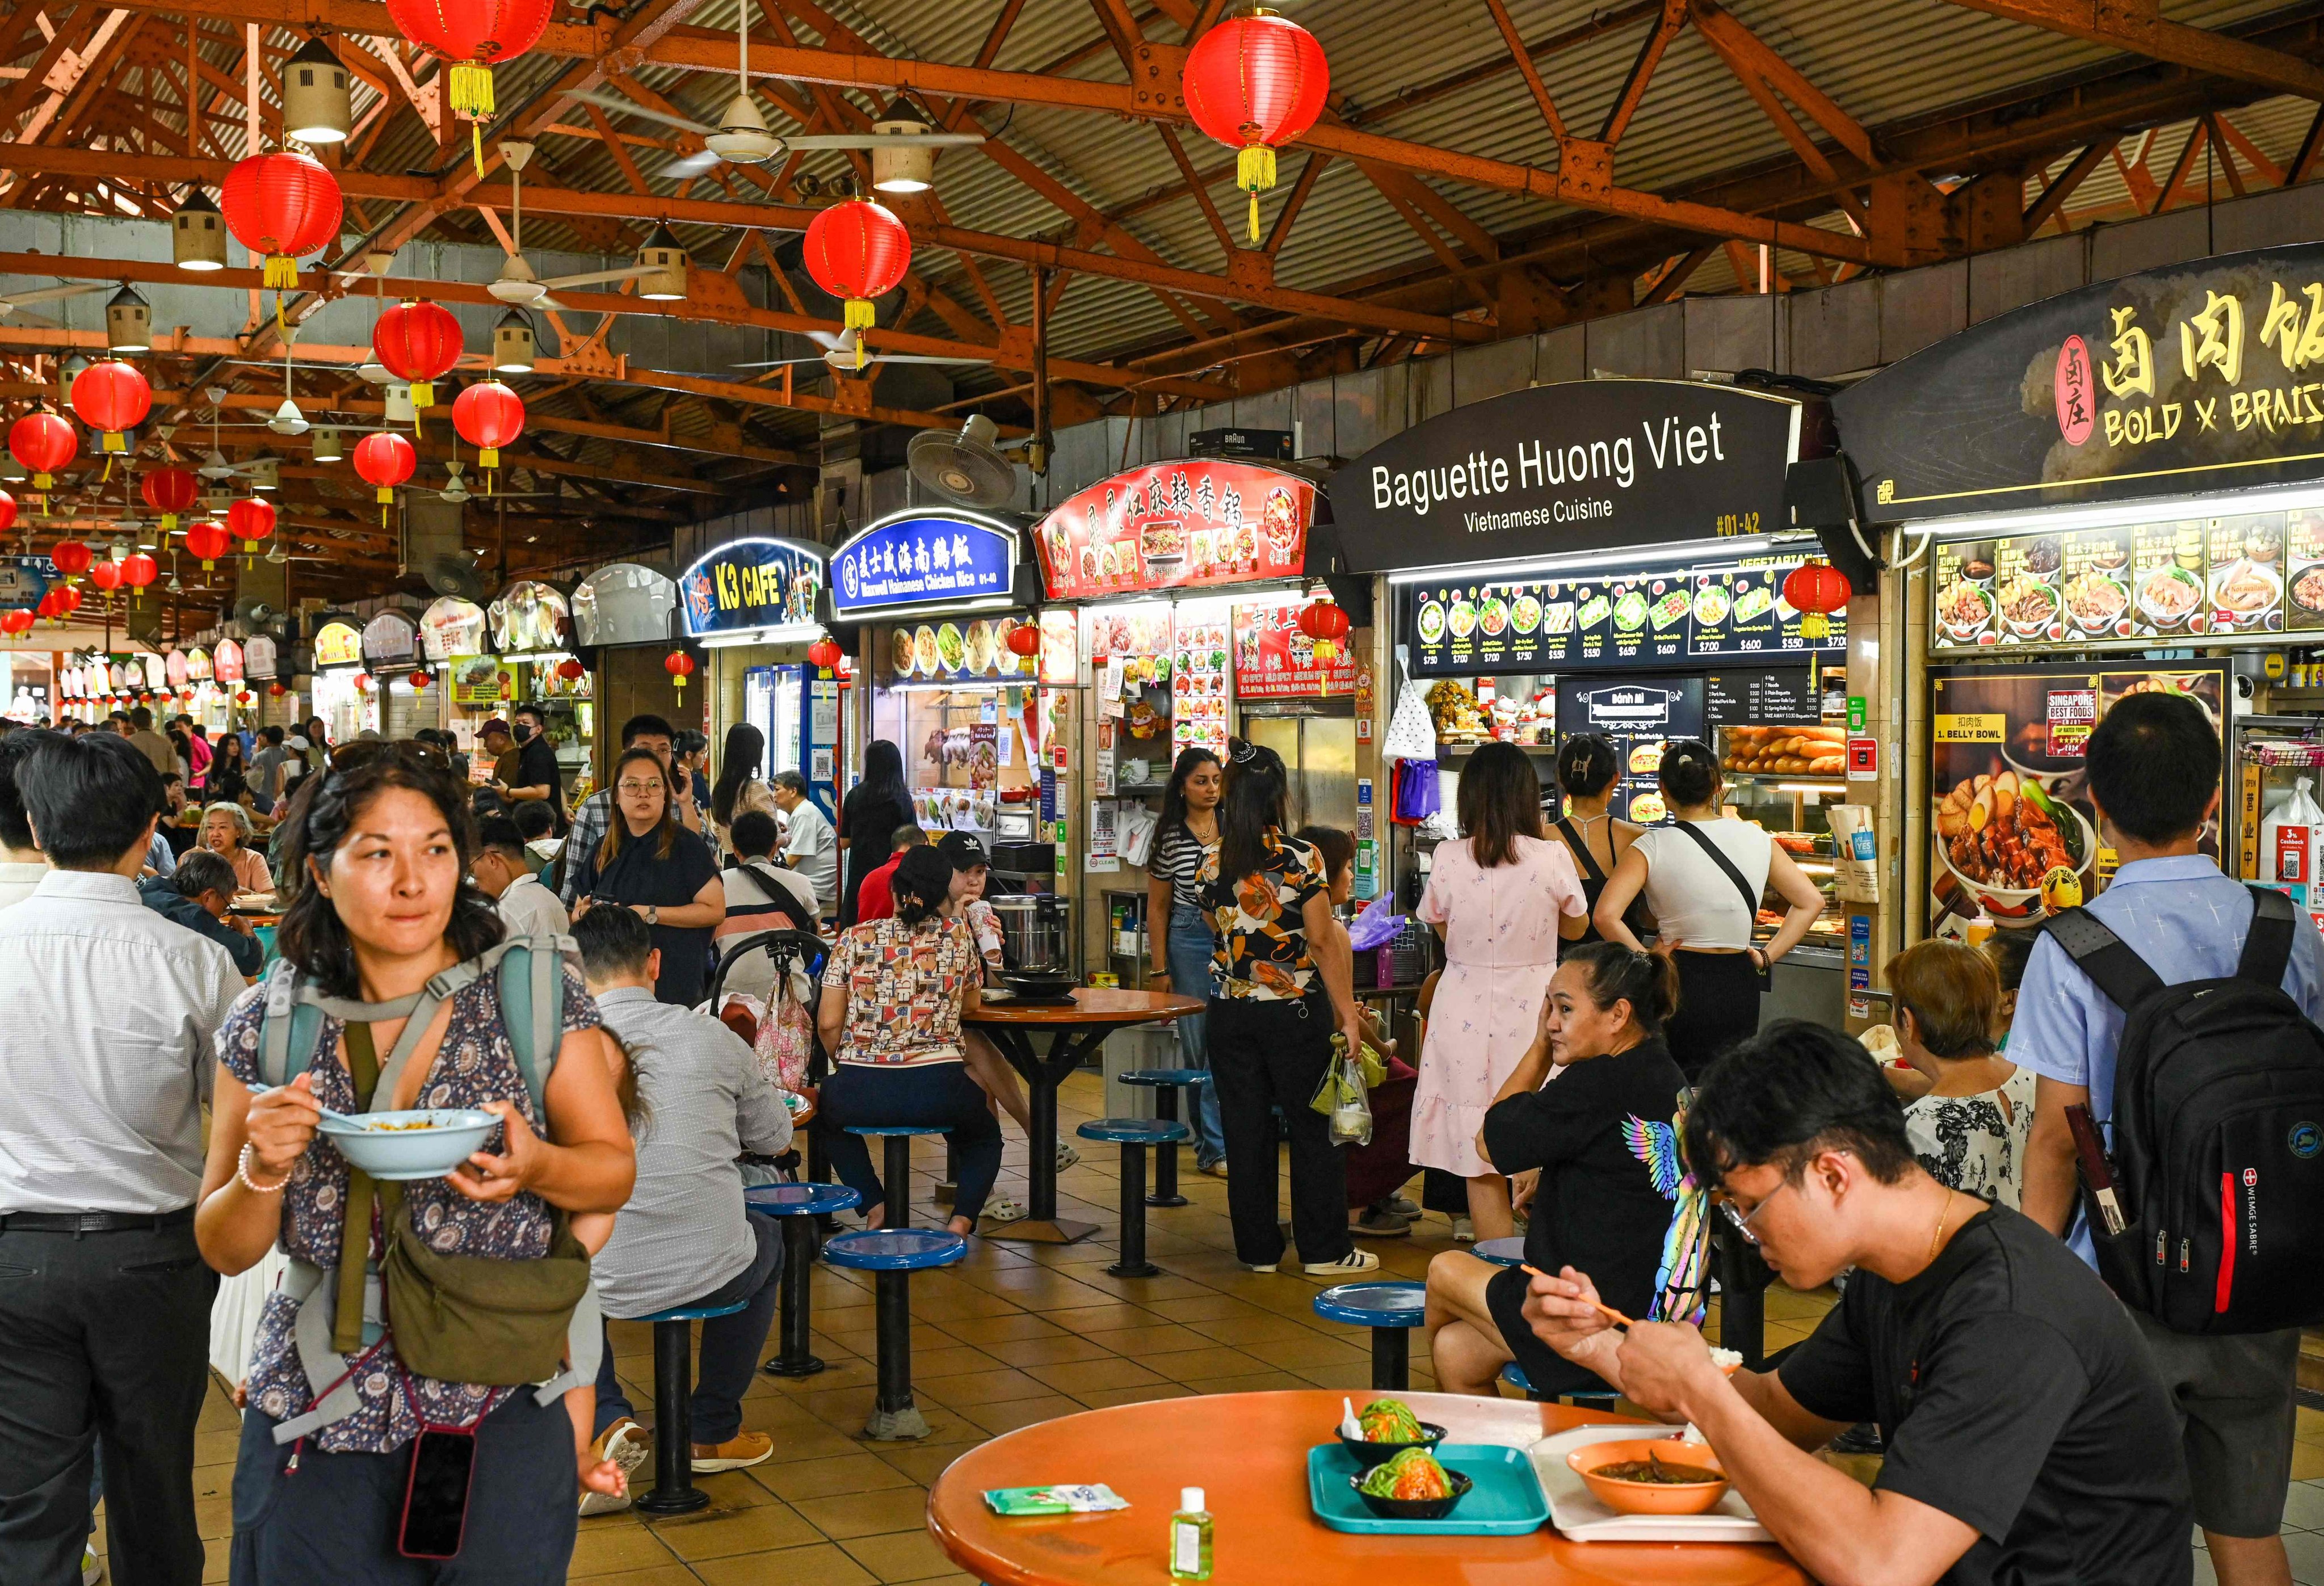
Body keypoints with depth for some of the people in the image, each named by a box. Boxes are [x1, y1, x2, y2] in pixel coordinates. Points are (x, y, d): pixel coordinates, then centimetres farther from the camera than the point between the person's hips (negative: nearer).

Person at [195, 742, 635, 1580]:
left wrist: (536, 1166, -20)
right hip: (314, 1423, 1)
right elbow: (224, 1252, 4)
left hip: (502, 1412, -1)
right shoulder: (266, 1025, -1)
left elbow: (615, 1169, 2)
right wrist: (262, 1169, -17)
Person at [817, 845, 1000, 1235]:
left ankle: (875, 1207, 17)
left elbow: (828, 1023, 6)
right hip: (938, 1088, 0)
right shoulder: (958, 935, 8)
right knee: (985, 1137, 31)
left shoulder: (855, 938, 7)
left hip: (859, 1088, 0)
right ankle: (961, 1220, 4)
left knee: (831, 1114, 37)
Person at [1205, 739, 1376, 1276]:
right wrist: (1347, 1011, -5)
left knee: (1245, 1130, 9)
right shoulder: (1301, 859, -12)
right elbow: (1322, 941, -11)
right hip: (1296, 1010, -3)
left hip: (1230, 1008, 4)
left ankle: (1257, 1248, 16)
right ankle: (1324, 1249, 13)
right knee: (1313, 1129, 7)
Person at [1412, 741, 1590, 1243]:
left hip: (1465, 1011, 1)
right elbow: (1576, 927, 7)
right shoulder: (1552, 857, -10)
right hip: (1532, 1008, 0)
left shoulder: (1448, 859, -8)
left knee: (1481, 1168, 8)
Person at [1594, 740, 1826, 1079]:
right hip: (1739, 986, 3)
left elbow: (1606, 916, -19)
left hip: (1679, 979, -3)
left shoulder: (1653, 847, -7)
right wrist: (1767, 956, 7)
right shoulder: (1756, 839, 3)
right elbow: (1811, 901, 7)